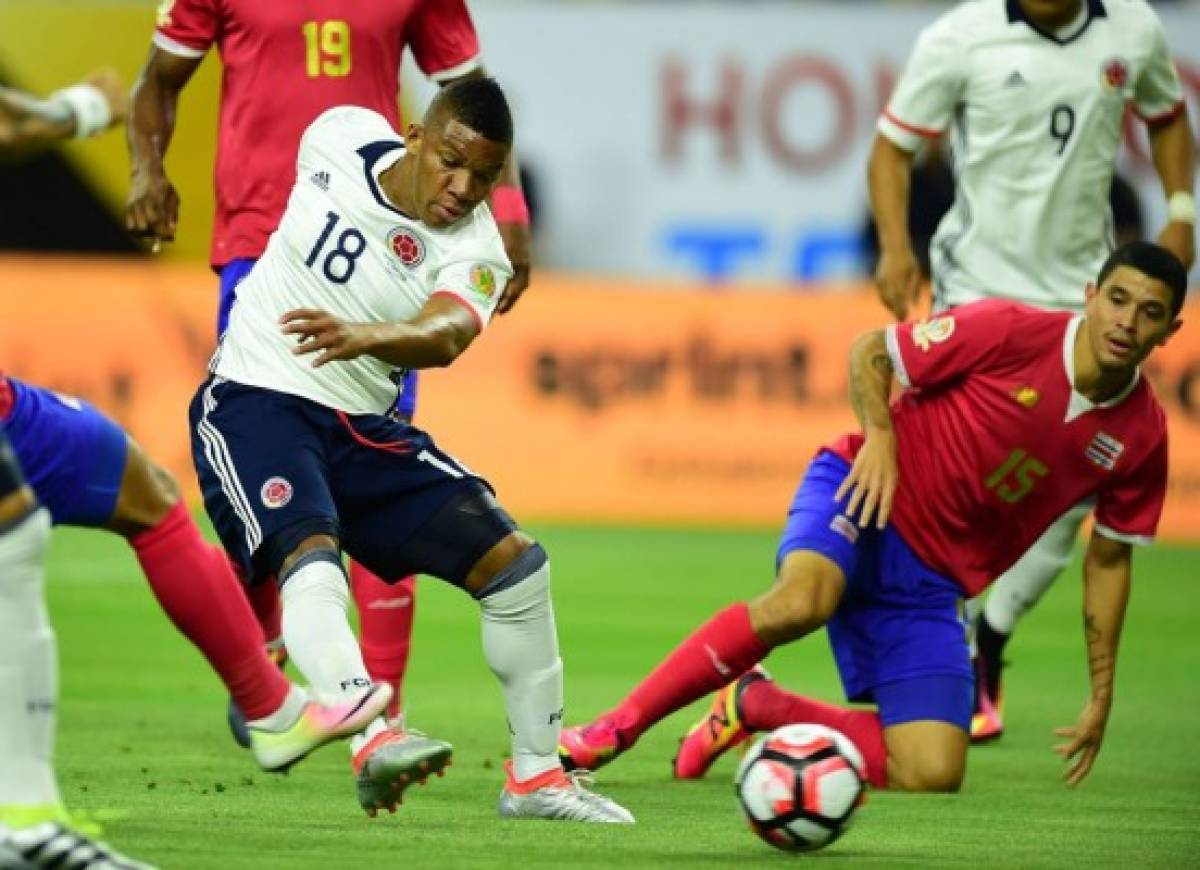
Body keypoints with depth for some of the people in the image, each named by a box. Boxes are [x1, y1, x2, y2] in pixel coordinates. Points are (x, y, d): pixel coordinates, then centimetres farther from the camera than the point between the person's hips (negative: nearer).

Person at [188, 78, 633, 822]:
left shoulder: (474, 251, -11)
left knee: (514, 562, -5)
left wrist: (365, 336, -55)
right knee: (312, 560, -31)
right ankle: (374, 743, -51)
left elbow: (444, 335, -34)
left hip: (361, 427, 3)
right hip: (254, 401, -2)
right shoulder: (341, 138, -6)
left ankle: (537, 776, 9)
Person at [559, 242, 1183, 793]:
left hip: (930, 580, 5)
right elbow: (870, 350, -1)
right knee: (801, 601, -39)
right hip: (866, 498, -5)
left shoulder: (1142, 434, -1)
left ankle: (758, 706, 11)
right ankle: (613, 730, -27)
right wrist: (879, 436, -18)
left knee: (932, 775, -12)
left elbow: (1108, 557, 14)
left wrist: (1101, 692, 12)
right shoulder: (1012, 332, -13)